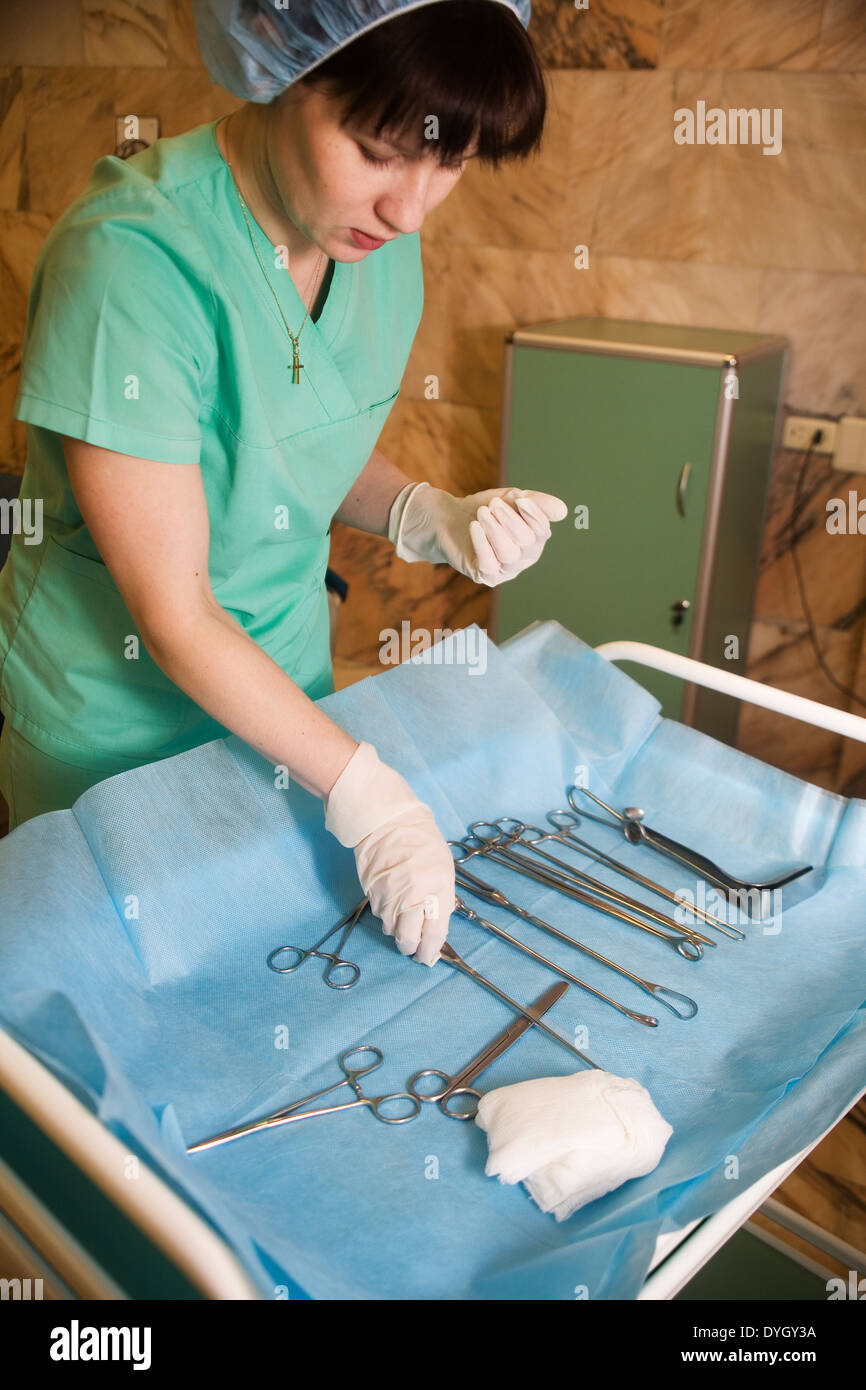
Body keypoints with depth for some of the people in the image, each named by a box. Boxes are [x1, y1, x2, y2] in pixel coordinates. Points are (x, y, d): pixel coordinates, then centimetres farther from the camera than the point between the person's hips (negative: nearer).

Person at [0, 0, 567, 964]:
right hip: (115, 717, -5)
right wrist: (368, 796, -24)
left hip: (286, 683, 6)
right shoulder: (134, 261, -30)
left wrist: (432, 518, -13)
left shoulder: (383, 238, -8)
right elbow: (174, 618, -26)